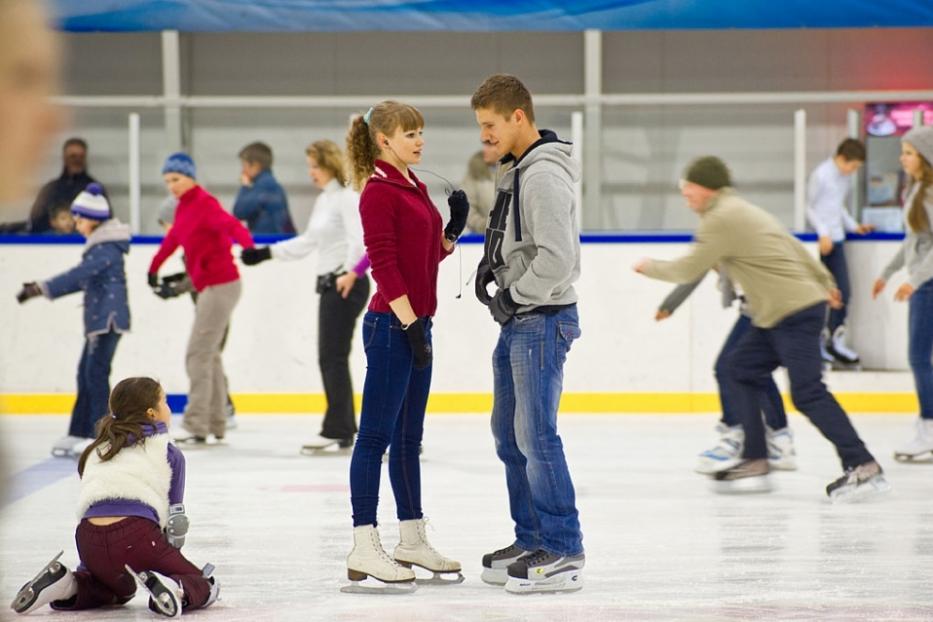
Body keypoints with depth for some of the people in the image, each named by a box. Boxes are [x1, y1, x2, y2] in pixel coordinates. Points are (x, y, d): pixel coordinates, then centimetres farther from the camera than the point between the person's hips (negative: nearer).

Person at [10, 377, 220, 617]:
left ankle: (69, 586, 7)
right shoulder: (169, 453, 13)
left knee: (119, 588, 35)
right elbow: (175, 517, 12)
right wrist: (170, 558, 26)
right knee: (205, 586, 10)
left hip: (89, 542, 5)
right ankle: (174, 589, -23)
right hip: (136, 536, -5)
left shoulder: (96, 451, 28)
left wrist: (85, 570, 35)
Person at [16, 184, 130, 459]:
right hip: (98, 319, 10)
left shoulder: (107, 248, -16)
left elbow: (78, 275, -24)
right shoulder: (99, 245, 16)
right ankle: (78, 434, 15)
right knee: (86, 374, 11)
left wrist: (43, 289, -25)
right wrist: (41, 288, 20)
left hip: (108, 318, -10)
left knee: (96, 373, -9)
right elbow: (83, 280, 23)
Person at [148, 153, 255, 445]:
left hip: (220, 286, -10)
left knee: (199, 354, -10)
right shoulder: (183, 208, 13)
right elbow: (173, 238, 30)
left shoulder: (205, 204, -14)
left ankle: (196, 426, -10)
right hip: (208, 287, 10)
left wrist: (247, 245, -49)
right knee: (210, 355, 14)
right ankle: (216, 426, 22)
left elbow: (230, 225, -30)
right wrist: (154, 267, 41)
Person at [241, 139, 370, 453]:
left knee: (334, 356, -9)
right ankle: (344, 431, 11)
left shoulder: (347, 198, -11)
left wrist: (352, 273, -25)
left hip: (346, 285, -10)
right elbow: (308, 242, 24)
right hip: (329, 284, 10)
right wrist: (264, 254, 23)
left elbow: (360, 239, -22)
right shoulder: (323, 201, 18)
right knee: (328, 358, 8)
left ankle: (336, 430, -8)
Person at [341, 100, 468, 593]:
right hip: (392, 325, -9)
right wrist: (409, 322, -20)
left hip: (416, 323, 9)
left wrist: (453, 230, 4)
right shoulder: (378, 192, -12)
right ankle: (364, 553, -7)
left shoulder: (415, 188, 15)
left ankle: (412, 540, 22)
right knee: (376, 436, -7)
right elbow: (383, 263, -17)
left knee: (408, 437, 15)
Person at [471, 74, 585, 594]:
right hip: (517, 321, 11)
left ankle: (564, 552, -6)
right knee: (509, 432, 14)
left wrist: (514, 295, -15)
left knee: (536, 435, -10)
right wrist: (492, 266, 8)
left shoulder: (545, 175, -18)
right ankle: (531, 541, 23)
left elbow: (557, 257, -24)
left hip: (543, 320, -11)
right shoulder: (518, 171, 14)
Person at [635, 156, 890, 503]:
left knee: (807, 393, -14)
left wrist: (649, 267, 8)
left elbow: (689, 271, -10)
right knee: (741, 370, 11)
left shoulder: (722, 219, -13)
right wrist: (824, 282, 33)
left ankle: (863, 468, -16)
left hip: (795, 314, -11)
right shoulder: (739, 211, 18)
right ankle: (754, 464, 11)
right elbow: (792, 247, 25)